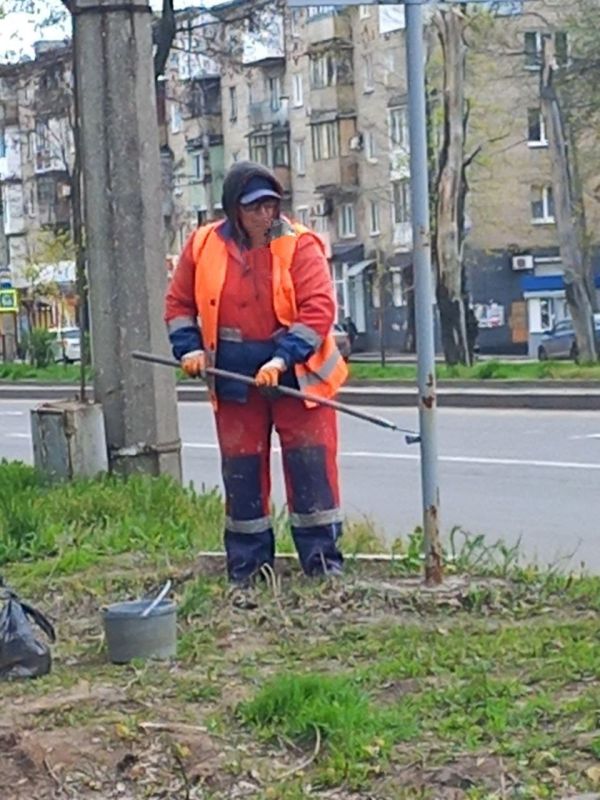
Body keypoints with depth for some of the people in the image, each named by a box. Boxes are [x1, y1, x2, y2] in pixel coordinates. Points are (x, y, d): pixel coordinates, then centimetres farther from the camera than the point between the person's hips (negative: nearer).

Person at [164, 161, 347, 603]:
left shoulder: (300, 246, -9)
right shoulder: (204, 246, 1)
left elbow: (319, 309, -16)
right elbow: (179, 303, 12)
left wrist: (283, 358, -24)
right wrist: (188, 348, -3)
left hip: (297, 376, -3)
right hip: (234, 381, 3)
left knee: (312, 464, -4)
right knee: (241, 470, 8)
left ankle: (323, 558, 6)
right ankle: (246, 566, 19)